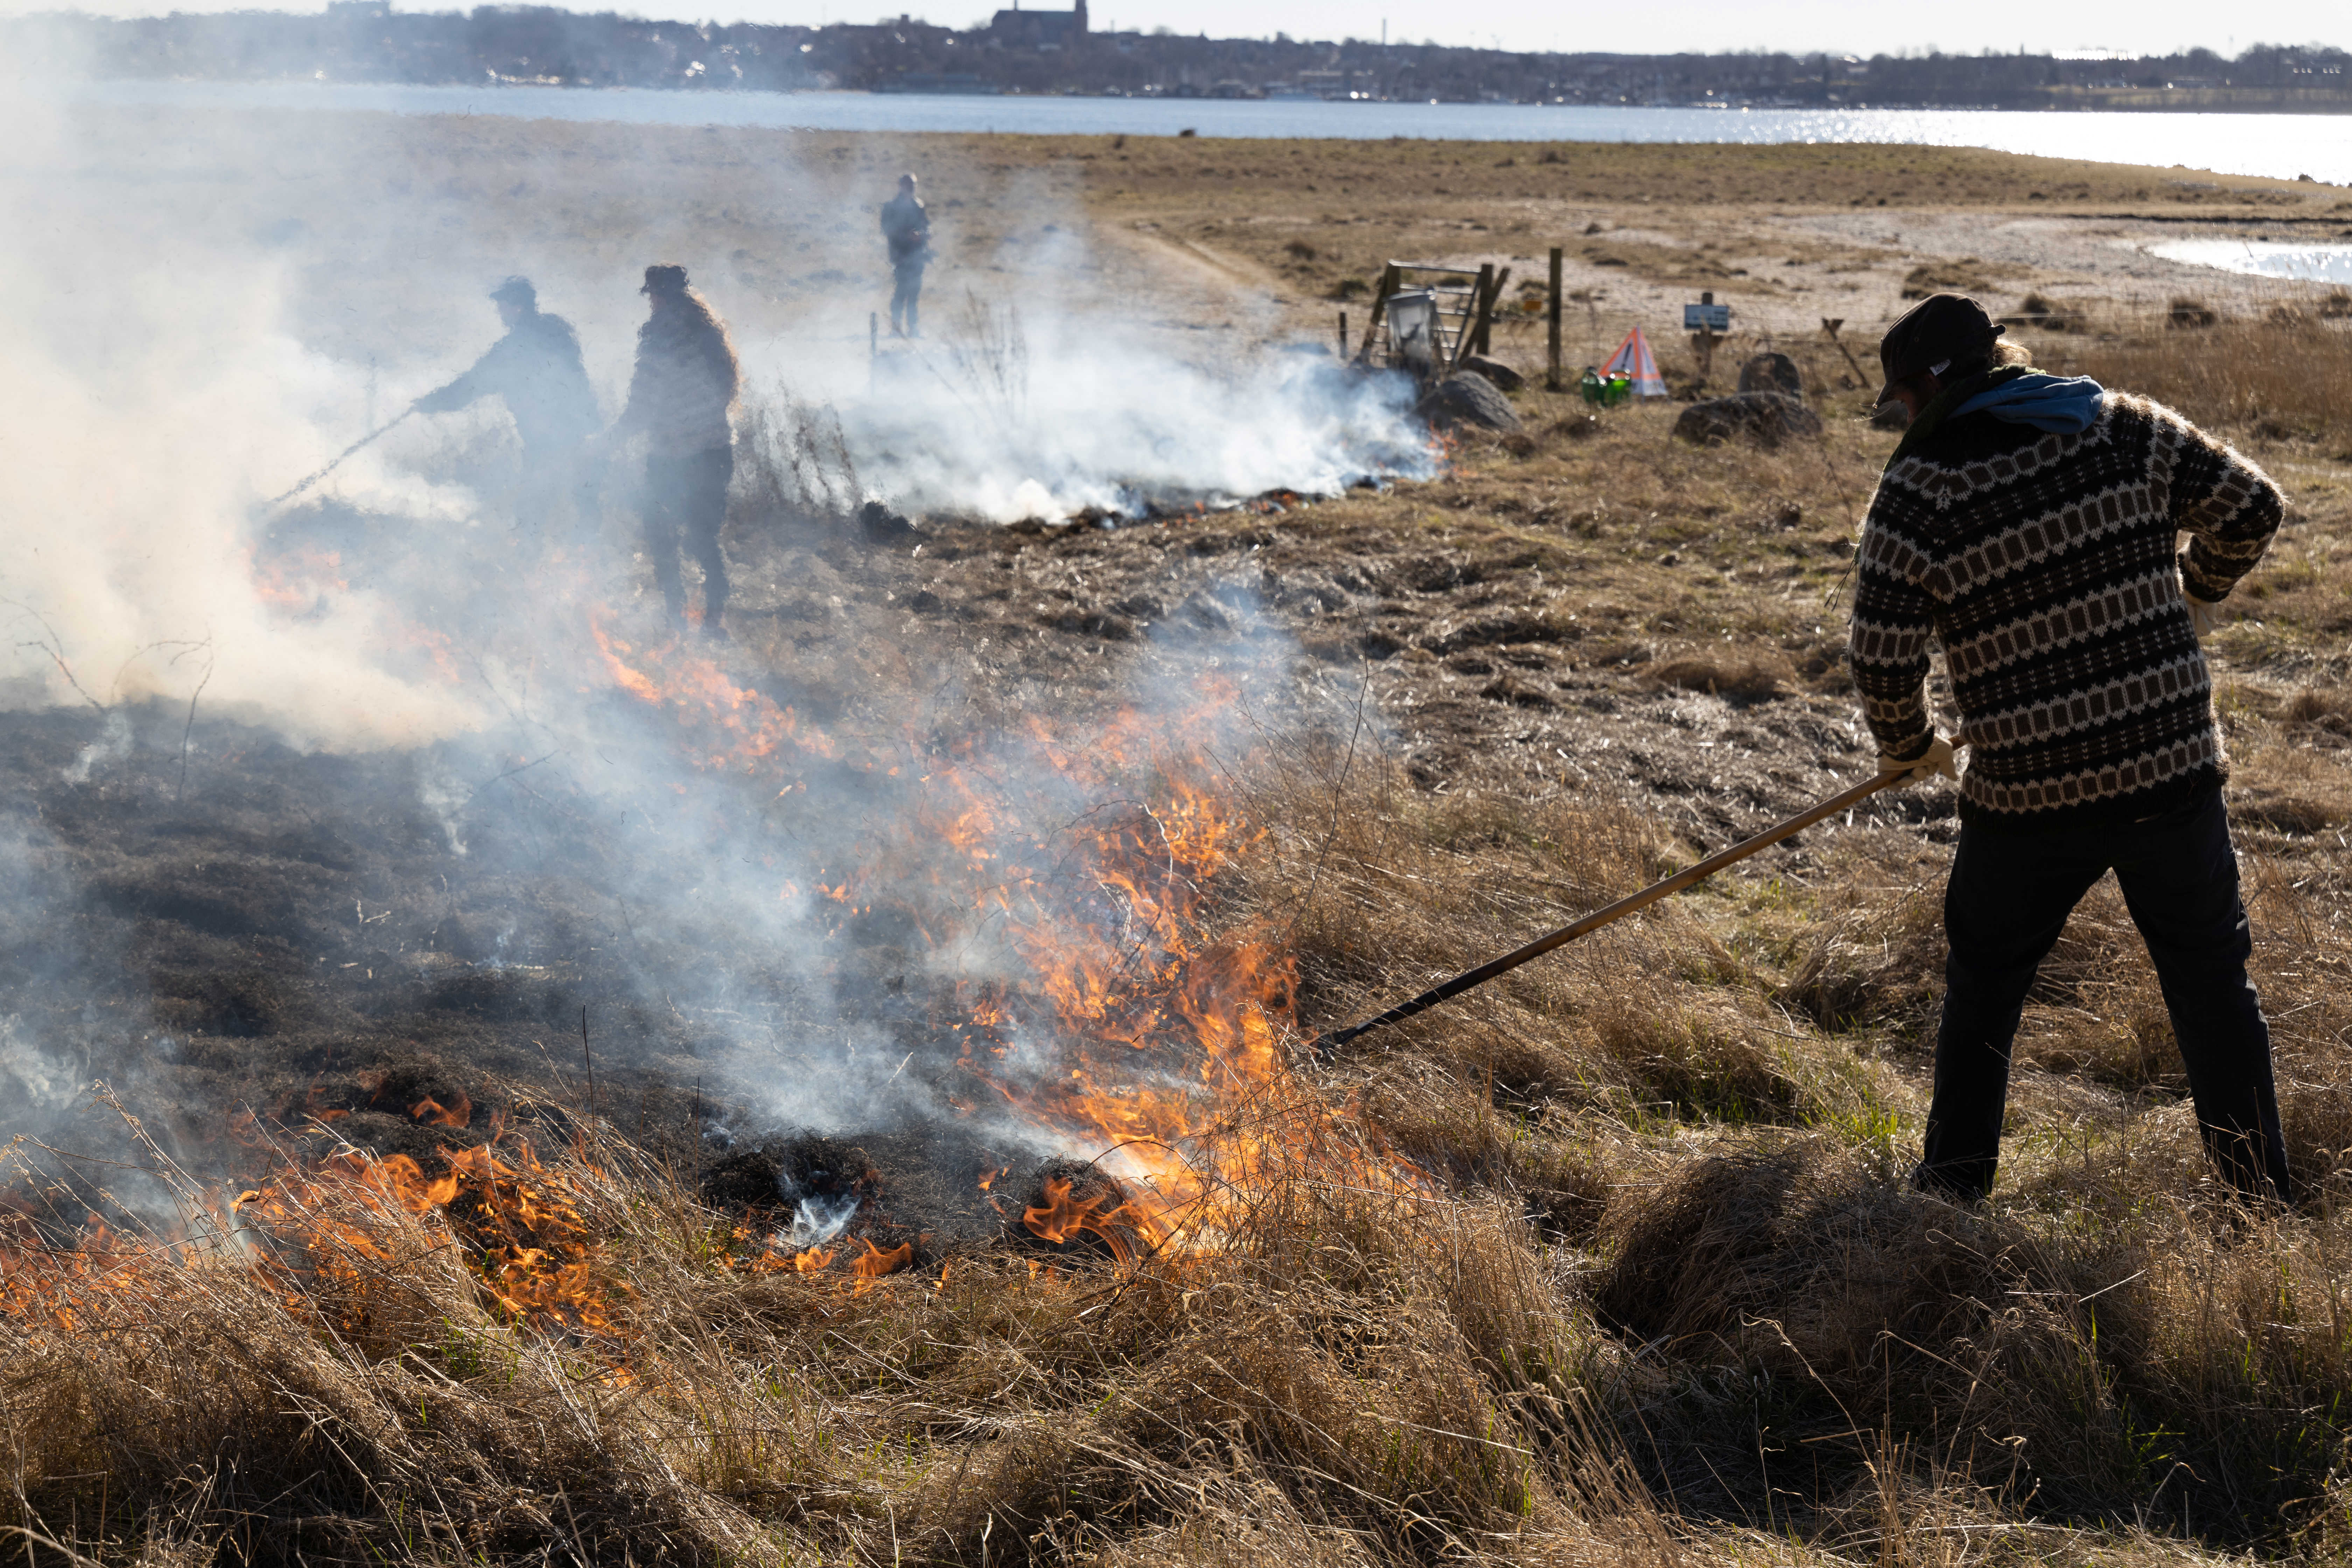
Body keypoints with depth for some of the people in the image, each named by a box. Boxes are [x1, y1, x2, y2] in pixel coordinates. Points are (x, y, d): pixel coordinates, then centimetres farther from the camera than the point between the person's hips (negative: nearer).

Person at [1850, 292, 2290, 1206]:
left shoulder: (1920, 490, -9)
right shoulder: (2125, 428, 1)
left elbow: (1882, 657, -10)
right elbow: (2250, 507, 5)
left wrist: (1908, 750, 9)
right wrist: (2199, 595, 24)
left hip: (2032, 795, -2)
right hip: (2174, 763, 3)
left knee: (1985, 982, 18)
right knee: (2210, 975, 17)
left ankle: (1953, 1187, 24)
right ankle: (2262, 1195, 24)